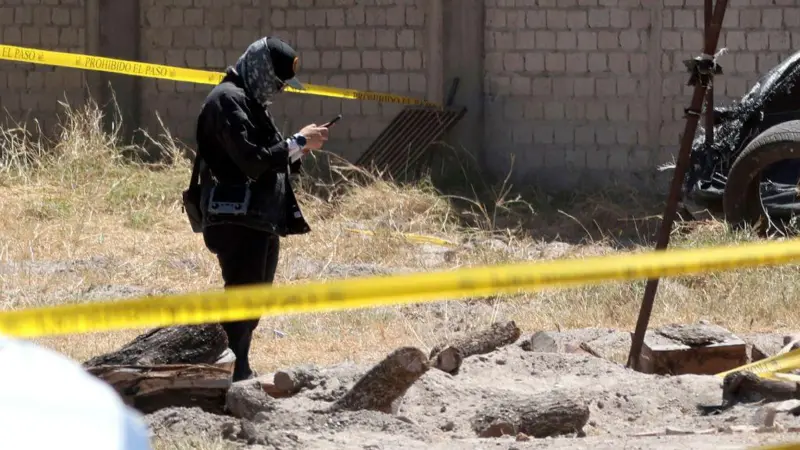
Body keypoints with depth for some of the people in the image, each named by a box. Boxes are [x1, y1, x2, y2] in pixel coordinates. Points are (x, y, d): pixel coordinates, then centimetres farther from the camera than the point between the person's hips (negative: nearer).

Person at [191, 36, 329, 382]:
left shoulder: (251, 103, 21)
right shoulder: (229, 100, -12)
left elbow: (272, 164, 22)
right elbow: (252, 159, -22)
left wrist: (298, 151, 4)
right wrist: (299, 141, -14)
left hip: (261, 221, 10)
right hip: (237, 220, -10)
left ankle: (240, 371, 19)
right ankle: (232, 375, -12)